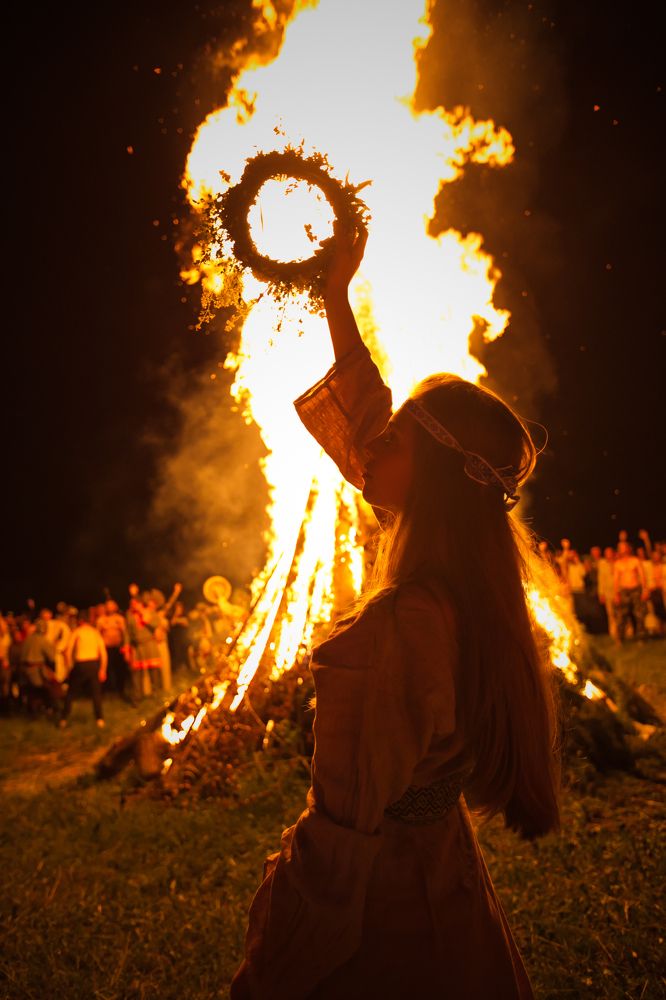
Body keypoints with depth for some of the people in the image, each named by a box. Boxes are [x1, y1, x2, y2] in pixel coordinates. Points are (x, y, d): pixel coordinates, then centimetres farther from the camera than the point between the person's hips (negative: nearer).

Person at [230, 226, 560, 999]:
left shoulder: (409, 624, -29)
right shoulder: (456, 586, -3)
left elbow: (354, 817, -27)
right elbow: (361, 418, 10)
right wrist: (336, 296, 16)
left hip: (384, 907, -8)